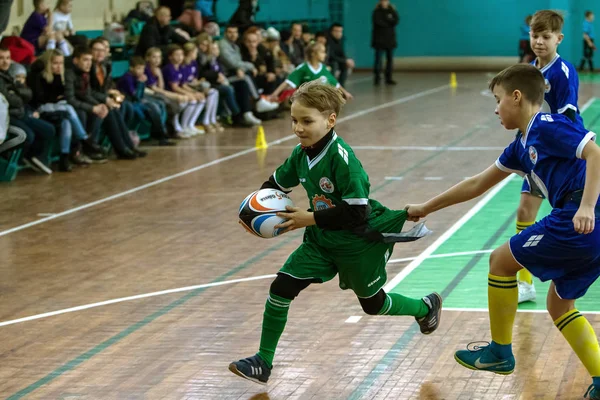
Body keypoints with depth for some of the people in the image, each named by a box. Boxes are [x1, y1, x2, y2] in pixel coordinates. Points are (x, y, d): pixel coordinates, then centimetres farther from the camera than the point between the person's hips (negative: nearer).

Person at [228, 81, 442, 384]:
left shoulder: (341, 157, -28)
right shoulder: (301, 154, -6)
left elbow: (356, 212, -31)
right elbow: (276, 184, 12)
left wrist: (310, 218, -29)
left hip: (357, 241, -6)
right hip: (321, 239, 6)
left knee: (373, 304, 14)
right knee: (281, 288, -8)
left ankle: (426, 307, 45)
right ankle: (263, 363, 3)